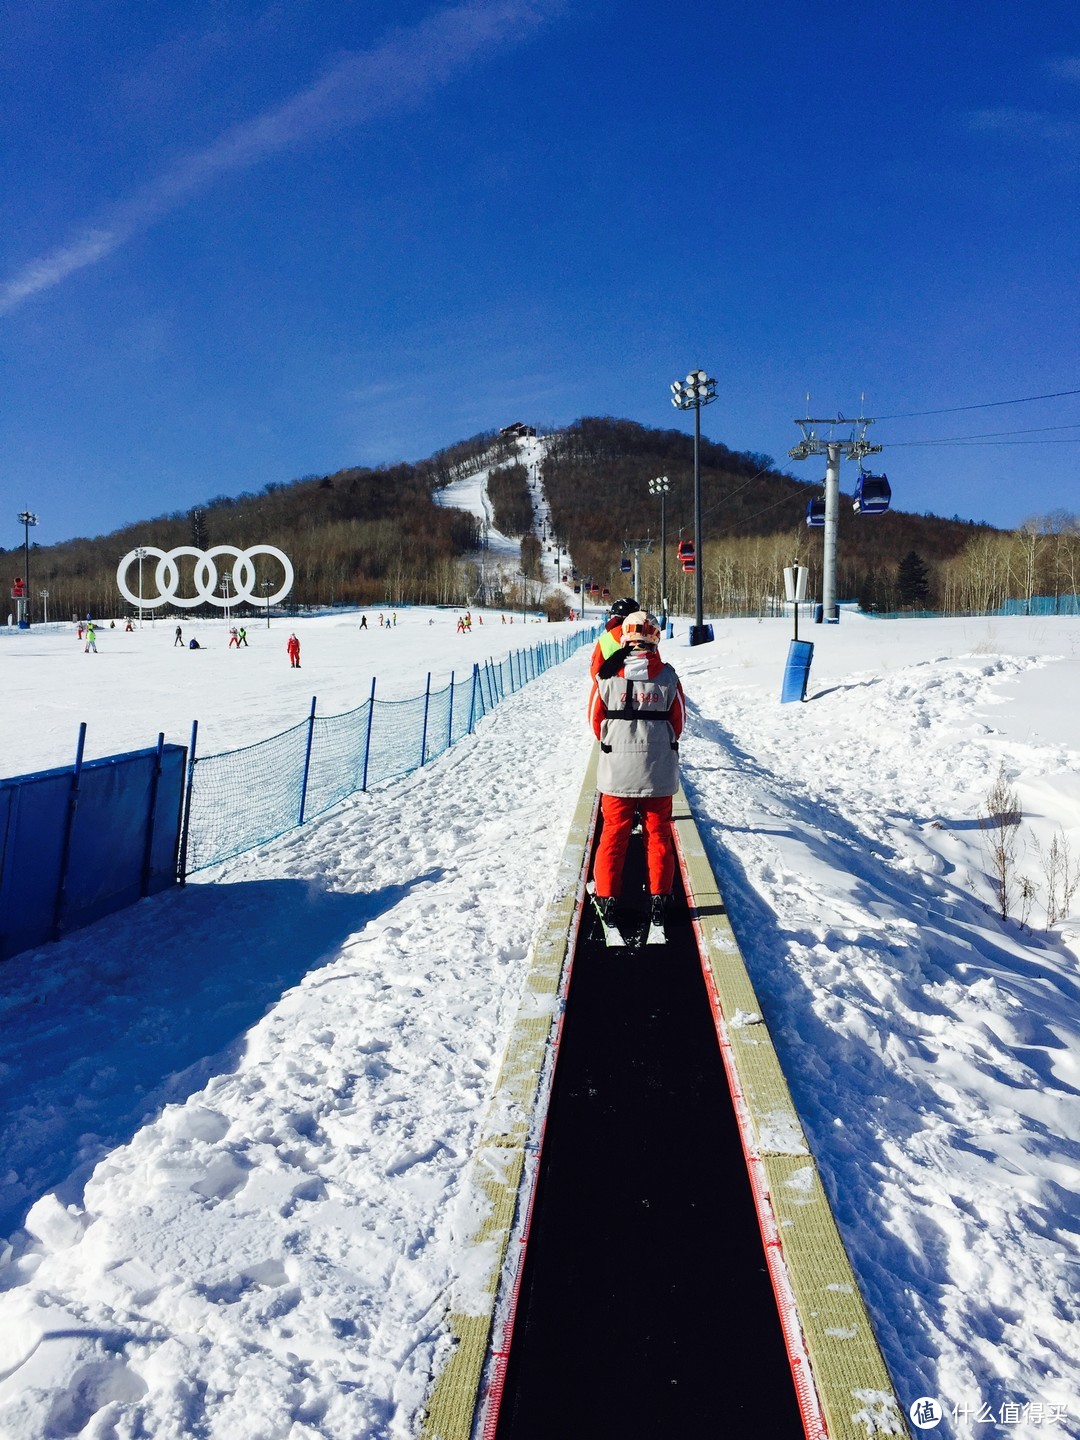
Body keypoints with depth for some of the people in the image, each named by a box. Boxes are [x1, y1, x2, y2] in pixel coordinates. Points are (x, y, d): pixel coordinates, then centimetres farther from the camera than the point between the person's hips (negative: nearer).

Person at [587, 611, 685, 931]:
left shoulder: (605, 676, -8)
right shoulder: (668, 677, -7)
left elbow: (595, 719, 2)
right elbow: (678, 722, 3)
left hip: (616, 769, 0)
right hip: (659, 770, 0)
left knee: (613, 834, 11)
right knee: (658, 835, 13)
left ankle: (607, 898, 15)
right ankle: (658, 898, 17)